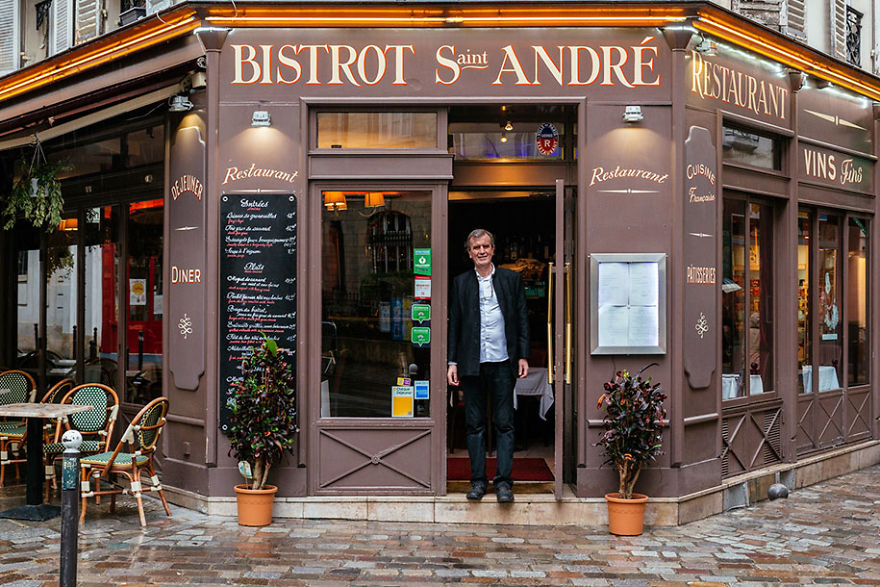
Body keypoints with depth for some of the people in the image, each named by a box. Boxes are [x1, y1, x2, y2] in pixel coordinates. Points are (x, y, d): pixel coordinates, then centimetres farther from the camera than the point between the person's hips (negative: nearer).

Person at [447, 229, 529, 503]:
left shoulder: (511, 279, 7)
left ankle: (504, 481, 6)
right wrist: (452, 361, 4)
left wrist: (523, 356, 1)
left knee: (504, 424, 1)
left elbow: (522, 319, 8)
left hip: (503, 362, -1)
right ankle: (478, 480, 14)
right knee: (474, 424, 6)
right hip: (472, 363, 1)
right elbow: (454, 324, 10)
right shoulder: (461, 283, 9)